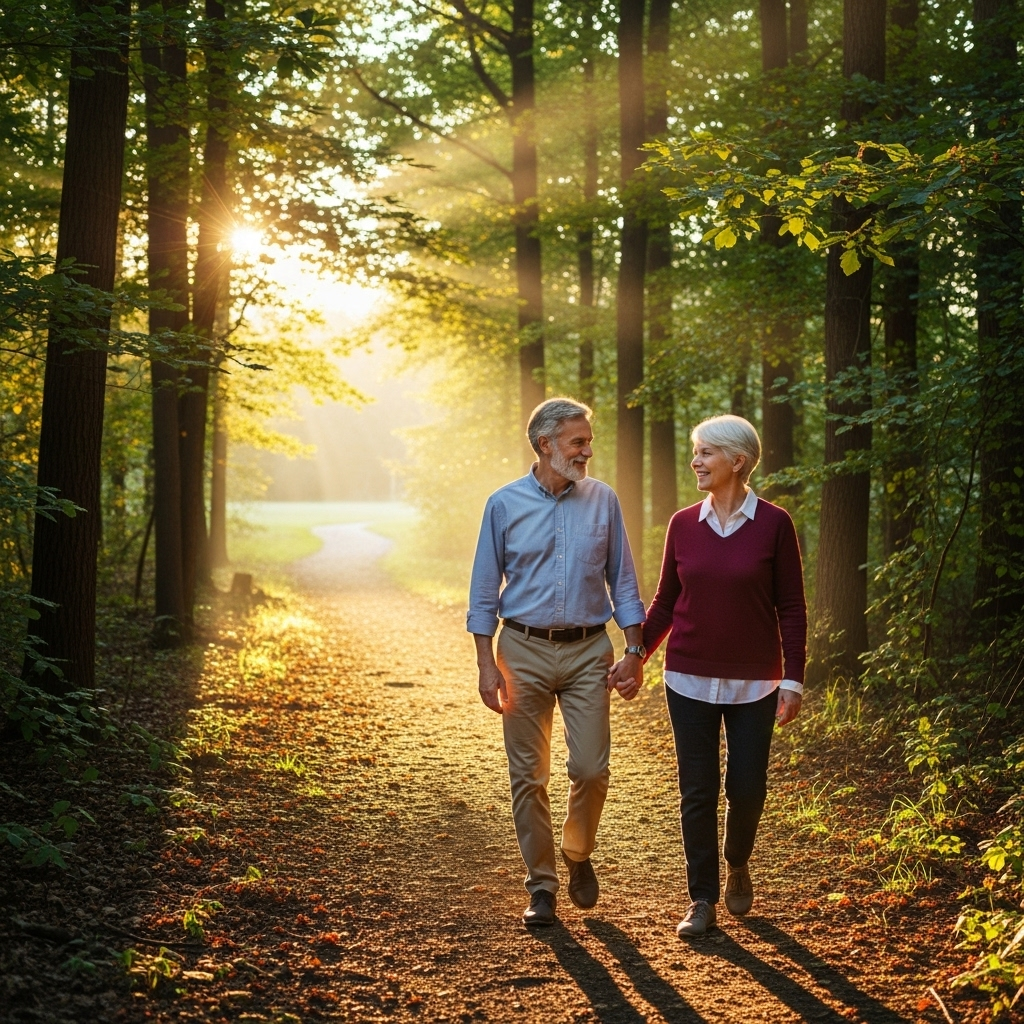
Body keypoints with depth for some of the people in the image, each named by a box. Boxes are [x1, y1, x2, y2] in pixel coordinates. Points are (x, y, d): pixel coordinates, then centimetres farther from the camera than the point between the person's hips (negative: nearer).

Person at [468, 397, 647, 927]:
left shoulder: (602, 500, 3)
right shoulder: (505, 504, -1)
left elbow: (622, 582, 8)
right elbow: (484, 590, 1)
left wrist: (635, 652, 1)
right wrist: (486, 665, -5)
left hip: (588, 651, 1)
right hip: (524, 650, -1)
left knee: (590, 769, -4)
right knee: (529, 776, 3)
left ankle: (578, 855, 24)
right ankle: (541, 885, 16)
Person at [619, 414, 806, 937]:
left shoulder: (773, 524, -6)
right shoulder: (683, 525, 2)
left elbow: (791, 608, -4)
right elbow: (665, 602, 10)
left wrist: (793, 680, -8)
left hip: (753, 683, -2)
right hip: (690, 679, 2)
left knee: (746, 789, 3)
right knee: (697, 792, 4)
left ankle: (737, 864, 33)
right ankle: (702, 900, 16)